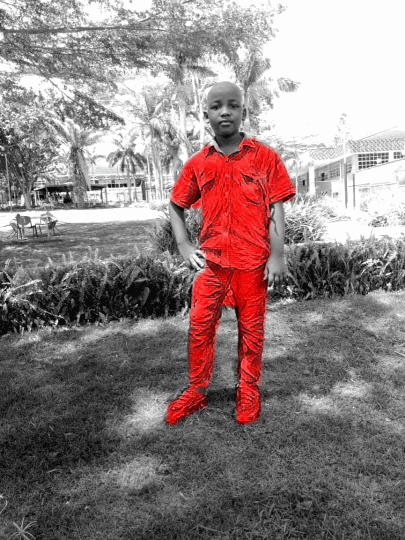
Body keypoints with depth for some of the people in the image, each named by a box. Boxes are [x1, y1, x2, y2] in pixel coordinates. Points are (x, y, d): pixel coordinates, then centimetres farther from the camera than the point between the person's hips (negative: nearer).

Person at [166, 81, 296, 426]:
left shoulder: (265, 157, -1)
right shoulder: (197, 164, 5)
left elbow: (277, 208, -3)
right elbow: (176, 206, 14)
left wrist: (277, 256, -9)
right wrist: (185, 248, 4)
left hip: (253, 261, -2)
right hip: (210, 260, 2)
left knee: (251, 329, 9)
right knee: (200, 326, 6)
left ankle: (249, 392, 28)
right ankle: (197, 391, 24)